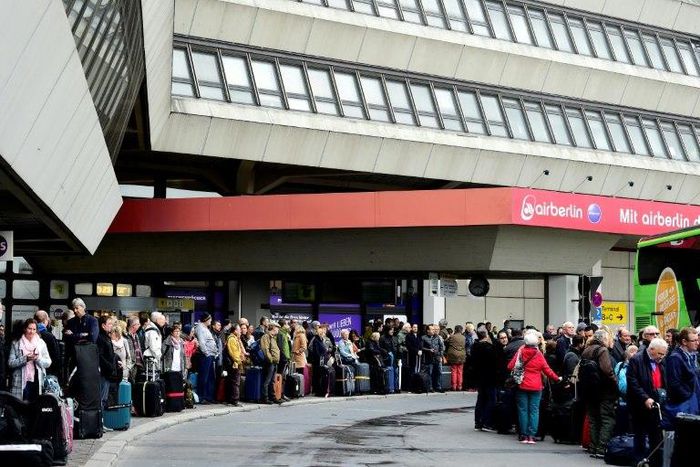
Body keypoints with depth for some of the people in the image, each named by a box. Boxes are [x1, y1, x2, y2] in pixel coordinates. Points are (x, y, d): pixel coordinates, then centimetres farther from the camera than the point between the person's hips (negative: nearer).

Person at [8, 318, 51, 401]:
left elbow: (48, 363, 6)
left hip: (37, 382, 2)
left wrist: (38, 358, -13)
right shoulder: (16, 344, 4)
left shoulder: (41, 343, 9)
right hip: (22, 382, -2)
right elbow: (10, 363, -2)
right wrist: (25, 359, -16)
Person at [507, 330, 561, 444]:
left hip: (522, 386, 0)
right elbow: (547, 370, 0)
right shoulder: (539, 355, -5)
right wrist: (557, 378, 14)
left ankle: (524, 435, 6)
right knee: (534, 410, 2)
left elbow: (510, 366, -4)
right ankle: (531, 435, -4)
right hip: (536, 387, 0)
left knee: (523, 410, 6)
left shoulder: (520, 352, -5)